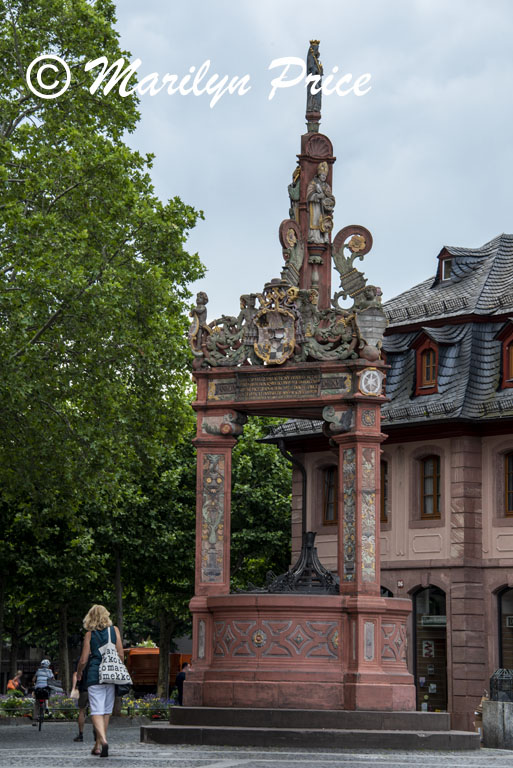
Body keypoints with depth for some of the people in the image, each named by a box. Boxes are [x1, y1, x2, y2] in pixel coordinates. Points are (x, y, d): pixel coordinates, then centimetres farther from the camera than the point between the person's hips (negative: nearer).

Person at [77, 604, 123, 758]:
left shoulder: (89, 634, 1)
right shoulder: (114, 630, 5)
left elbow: (83, 660, -1)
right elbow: (120, 654, 3)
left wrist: (78, 673, 18)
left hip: (95, 674, -2)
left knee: (97, 711, -6)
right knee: (106, 711, 12)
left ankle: (103, 740, -28)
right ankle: (98, 745, 18)